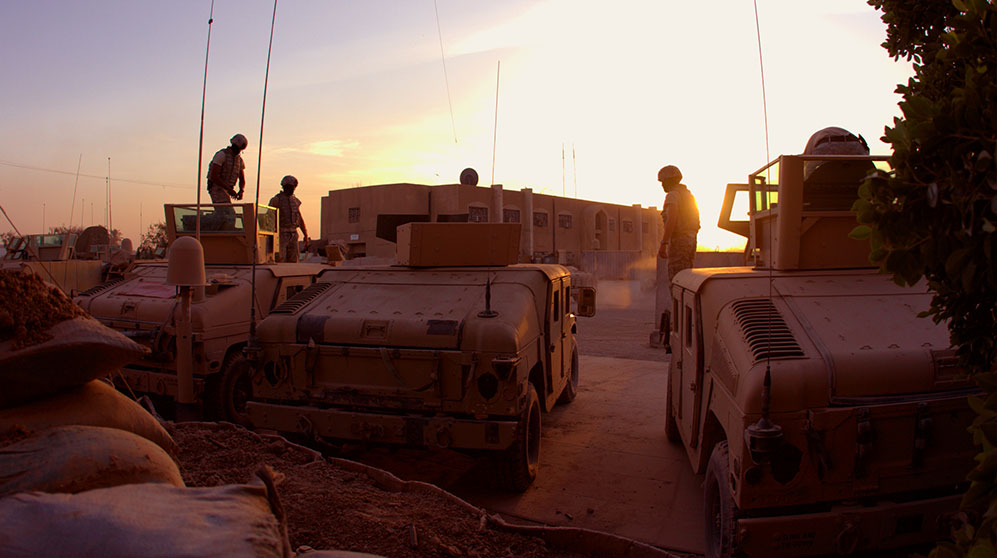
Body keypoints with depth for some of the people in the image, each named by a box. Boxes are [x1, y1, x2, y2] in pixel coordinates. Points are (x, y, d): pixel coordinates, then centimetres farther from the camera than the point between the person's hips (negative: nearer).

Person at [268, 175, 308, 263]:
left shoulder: (296, 201, 14)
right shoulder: (276, 200, -3)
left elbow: (300, 219, 18)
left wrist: (306, 235, 15)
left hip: (293, 234, 5)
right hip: (281, 233, -5)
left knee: (293, 260, 4)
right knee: (280, 259, -11)